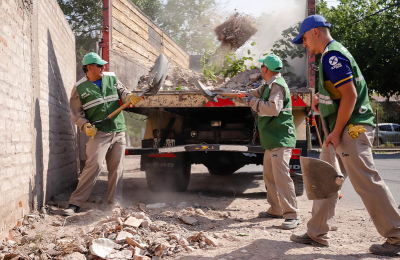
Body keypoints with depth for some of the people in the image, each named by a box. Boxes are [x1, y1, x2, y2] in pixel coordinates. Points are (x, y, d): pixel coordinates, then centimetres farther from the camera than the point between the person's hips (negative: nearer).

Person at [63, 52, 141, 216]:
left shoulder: (111, 78, 12)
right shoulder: (79, 88, 2)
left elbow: (122, 92, 16)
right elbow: (76, 113, 3)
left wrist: (130, 97, -8)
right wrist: (85, 126, -14)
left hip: (118, 131, 5)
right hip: (98, 132, -4)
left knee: (117, 167, 6)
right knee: (94, 164, -17)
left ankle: (114, 203, 16)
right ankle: (75, 203, -12)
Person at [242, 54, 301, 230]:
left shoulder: (277, 85, -13)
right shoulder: (269, 85, 18)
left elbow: (273, 108, -28)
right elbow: (256, 93, 39)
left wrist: (253, 101, -17)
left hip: (280, 139, -11)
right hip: (271, 140, 11)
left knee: (281, 176, -16)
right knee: (269, 176, 15)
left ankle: (292, 215, -16)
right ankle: (276, 209, 24)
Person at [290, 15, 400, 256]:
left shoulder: (332, 56, -15)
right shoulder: (331, 54, 17)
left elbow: (350, 95, -22)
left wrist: (336, 132, -19)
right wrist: (322, 100, 13)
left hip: (351, 128, -11)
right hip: (341, 129, 11)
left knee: (367, 182, -7)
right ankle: (318, 233, 20)